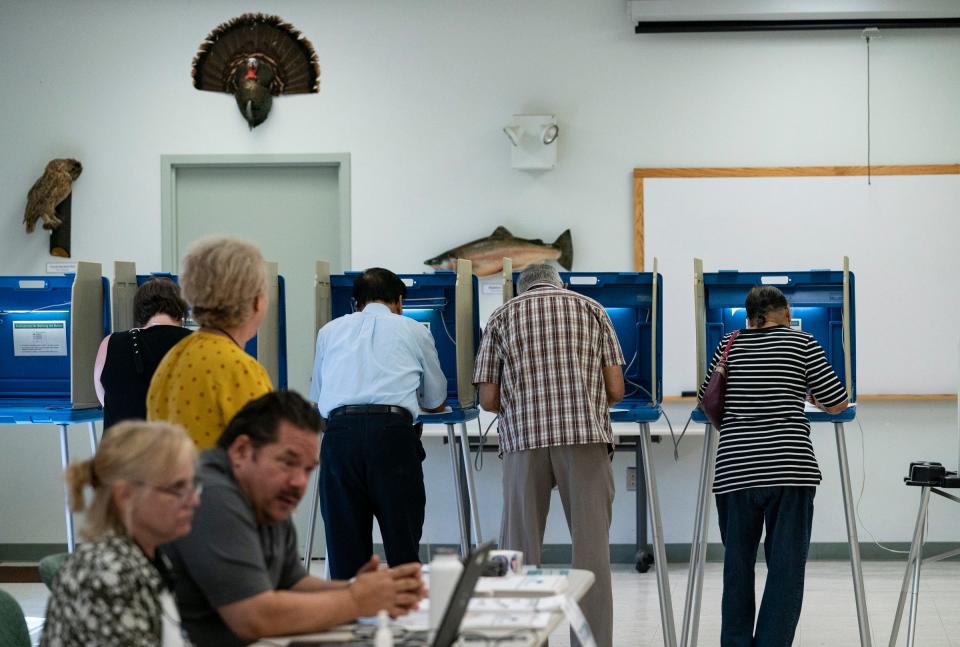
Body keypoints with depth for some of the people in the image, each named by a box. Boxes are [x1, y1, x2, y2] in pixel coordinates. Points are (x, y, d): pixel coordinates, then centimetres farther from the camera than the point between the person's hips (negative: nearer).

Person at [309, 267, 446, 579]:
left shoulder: (330, 331, 24)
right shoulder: (415, 331, 20)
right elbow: (436, 403, 31)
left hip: (339, 431, 2)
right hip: (393, 431, -1)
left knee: (345, 544, 3)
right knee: (403, 545, 1)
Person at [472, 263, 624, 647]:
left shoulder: (502, 317, 14)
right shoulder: (591, 309, 15)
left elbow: (488, 400, 8)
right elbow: (616, 390, 8)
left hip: (524, 441, 0)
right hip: (587, 438, 0)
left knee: (520, 551, 6)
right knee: (591, 549, 1)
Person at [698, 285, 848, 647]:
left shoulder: (730, 345, 11)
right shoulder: (802, 343, 4)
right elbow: (838, 404, 7)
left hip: (734, 469, 3)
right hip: (789, 467, -2)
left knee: (737, 564, 12)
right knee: (785, 567, 0)